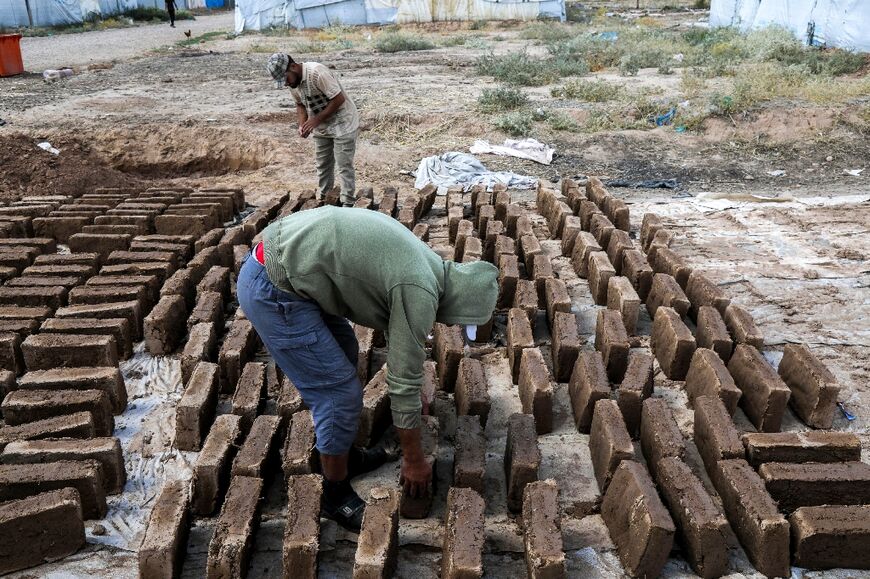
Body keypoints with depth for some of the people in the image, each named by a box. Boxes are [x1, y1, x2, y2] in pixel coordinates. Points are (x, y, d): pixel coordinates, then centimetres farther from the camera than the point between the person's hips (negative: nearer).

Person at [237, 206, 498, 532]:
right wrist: (413, 460, 3)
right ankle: (336, 497, 18)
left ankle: (343, 456, 38)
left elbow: (397, 333, 29)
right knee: (340, 394, -3)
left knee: (345, 354, 22)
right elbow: (403, 382, -10)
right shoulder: (420, 294, -16)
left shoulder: (425, 263, 13)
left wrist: (415, 396, 39)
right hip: (273, 291, -10)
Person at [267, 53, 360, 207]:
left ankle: (348, 203, 2)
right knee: (323, 165, 13)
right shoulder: (292, 81, -3)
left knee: (344, 165, -5)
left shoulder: (317, 73, -28)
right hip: (321, 127, 8)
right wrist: (302, 124, -8)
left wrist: (317, 120, -25)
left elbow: (339, 99, -27)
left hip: (342, 124, -8)